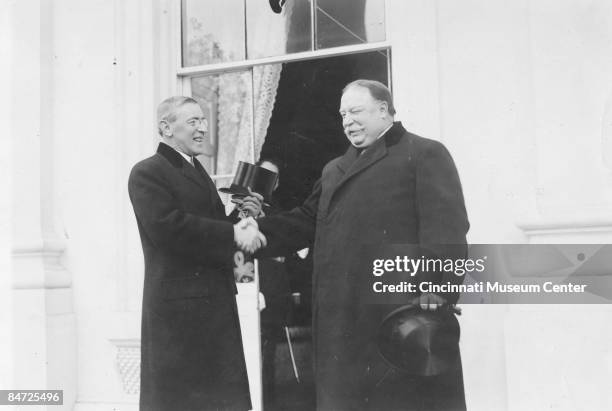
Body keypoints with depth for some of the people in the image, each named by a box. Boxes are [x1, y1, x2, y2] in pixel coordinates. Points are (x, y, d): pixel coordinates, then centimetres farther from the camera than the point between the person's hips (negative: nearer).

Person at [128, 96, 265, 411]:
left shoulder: (197, 172, 20)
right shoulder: (147, 173, -8)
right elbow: (168, 226, -22)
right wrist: (233, 233, -21)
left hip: (215, 302, 8)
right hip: (178, 305, -8)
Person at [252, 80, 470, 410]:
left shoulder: (425, 154, 1)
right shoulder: (335, 169, 24)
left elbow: (445, 227, -10)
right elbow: (305, 222, 18)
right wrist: (260, 228, 1)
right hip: (343, 317, 7)